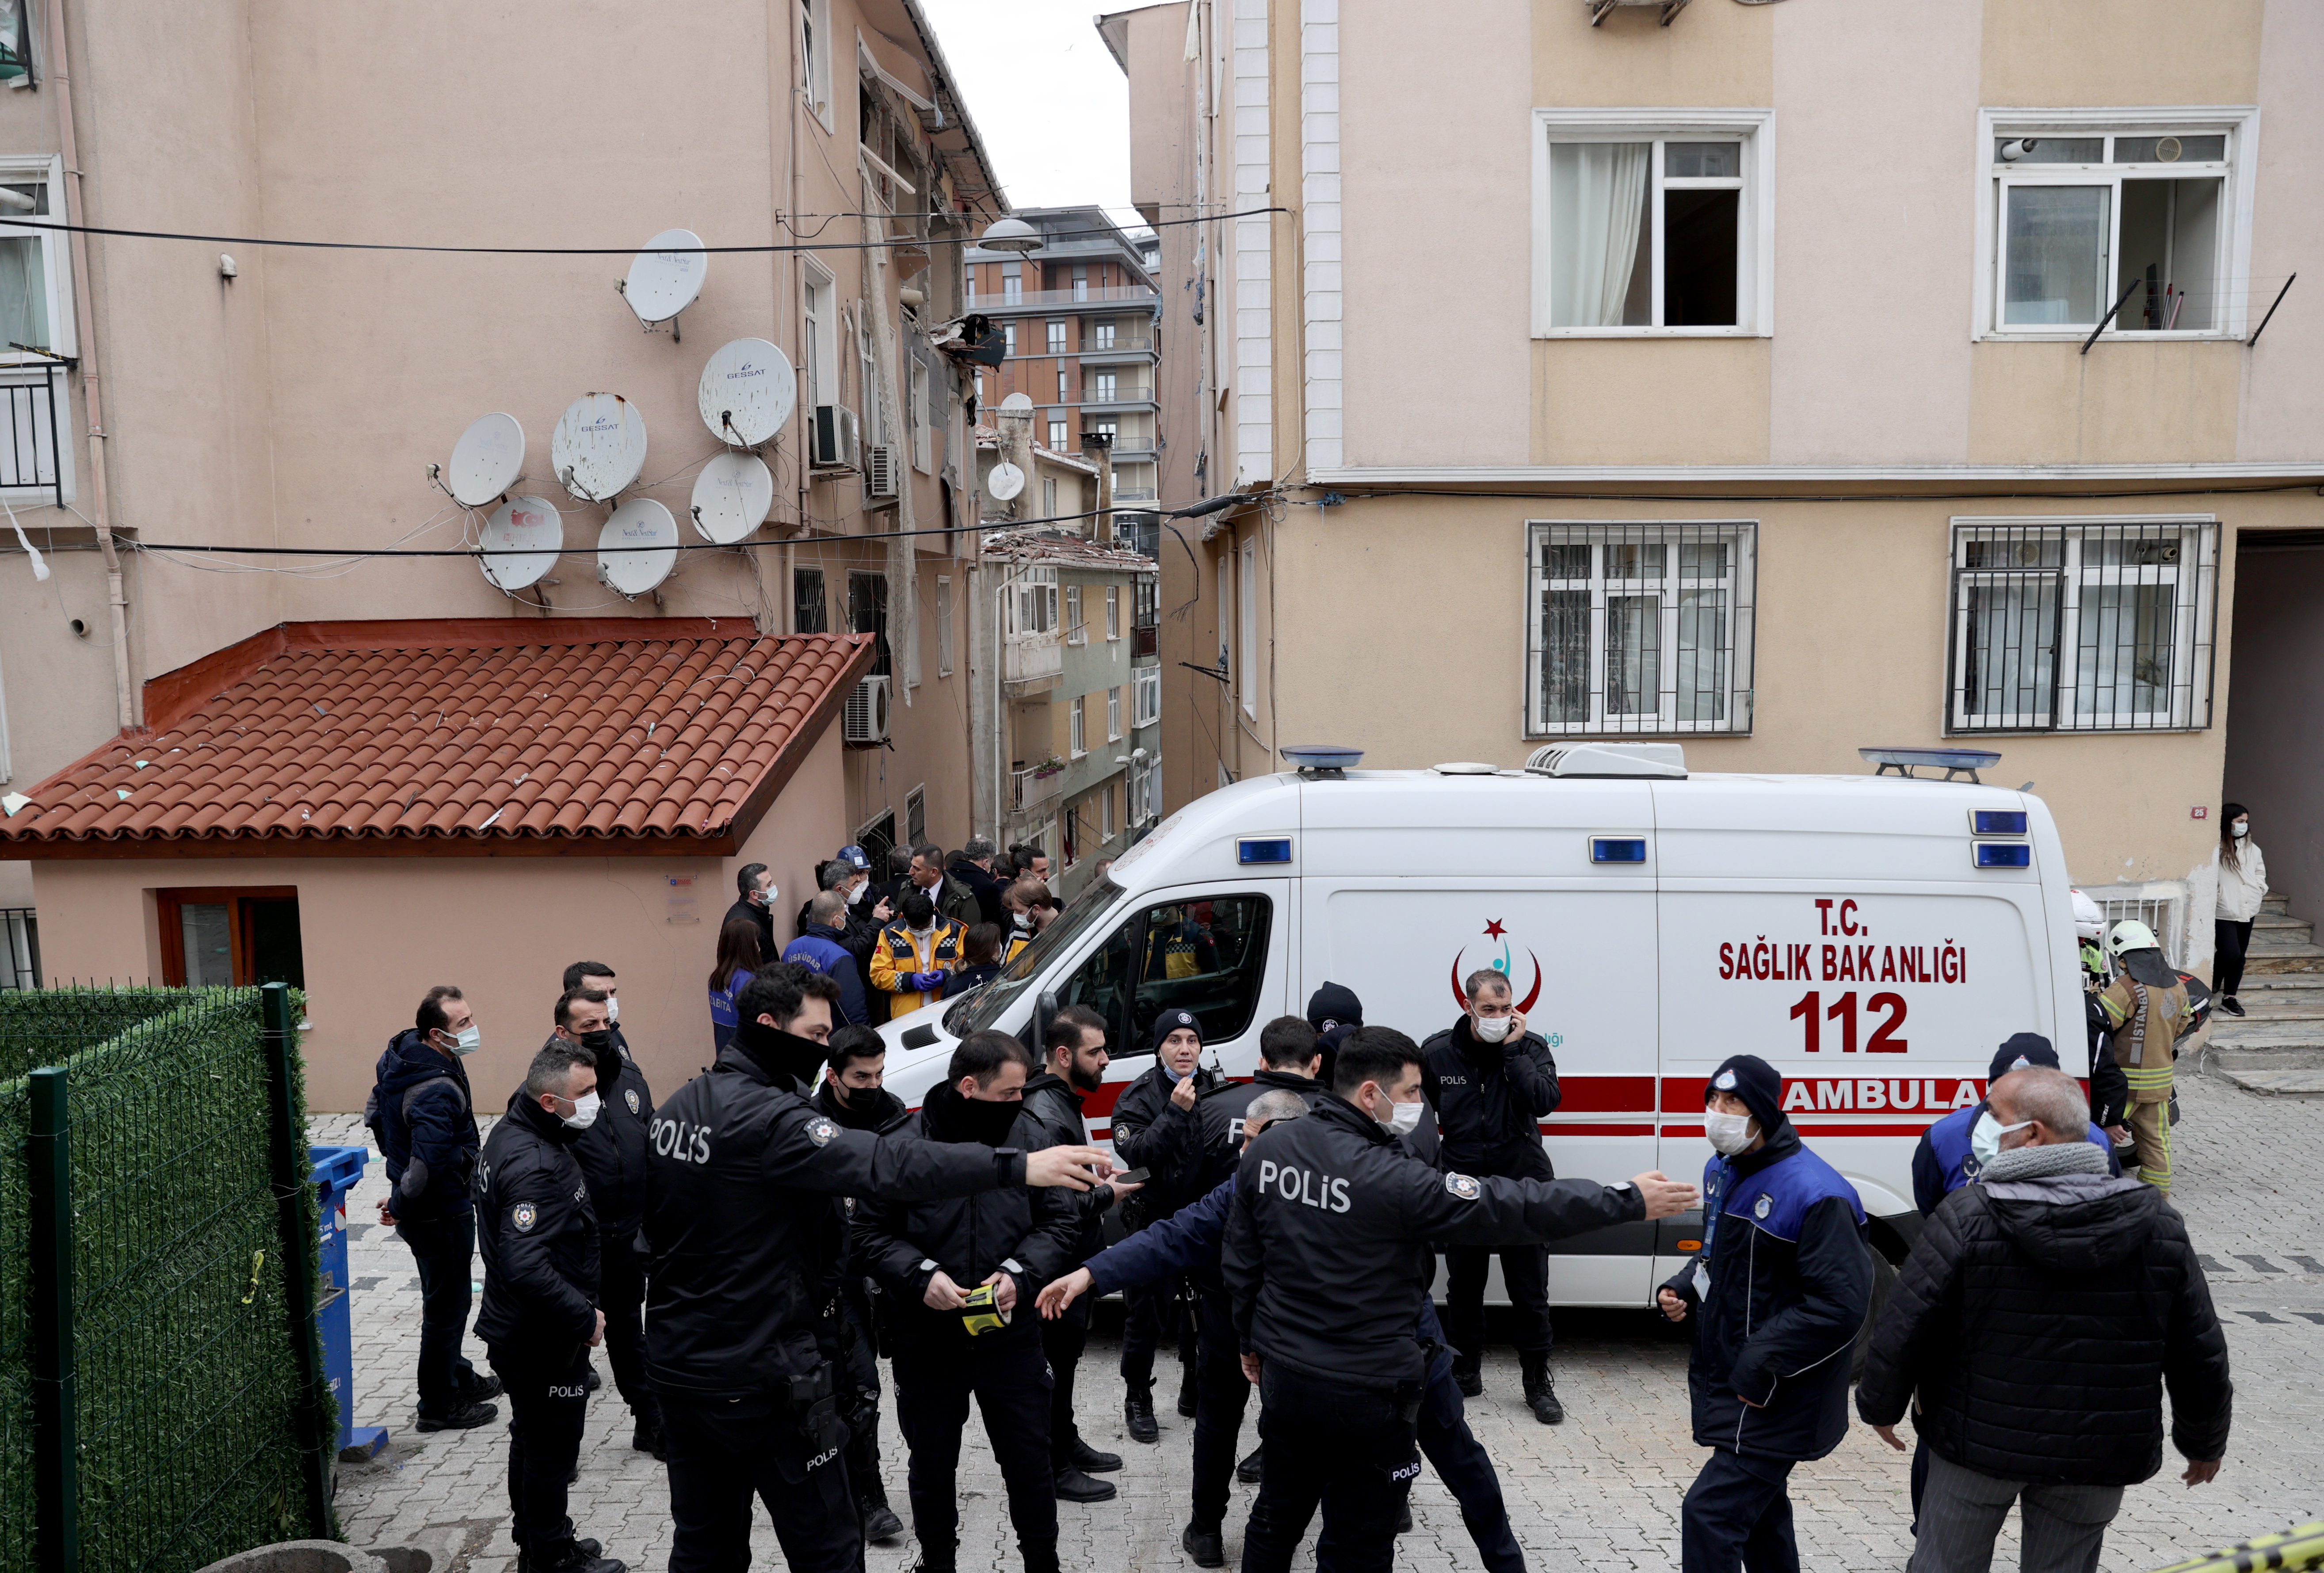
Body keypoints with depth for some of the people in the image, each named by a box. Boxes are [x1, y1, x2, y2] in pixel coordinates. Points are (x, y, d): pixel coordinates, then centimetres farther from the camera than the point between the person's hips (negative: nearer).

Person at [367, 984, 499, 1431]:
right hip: (443, 1213, -10)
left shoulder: (397, 1056, -1)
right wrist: (401, 1206, -18)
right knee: (447, 1305, 7)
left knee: (445, 1298, 25)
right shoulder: (438, 1091, -31)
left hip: (421, 1207, 10)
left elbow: (375, 1116, 14)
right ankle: (439, 1405, 21)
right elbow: (428, 1163, -35)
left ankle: (457, 1376, 42)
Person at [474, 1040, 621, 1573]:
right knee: (552, 1448, 7)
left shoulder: (513, 1132, 3)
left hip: (518, 1330, 10)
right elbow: (527, 1269, -37)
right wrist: (586, 1317, -24)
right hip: (542, 1342, -10)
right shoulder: (536, 1166, -30)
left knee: (532, 1439, 24)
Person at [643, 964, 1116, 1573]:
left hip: (677, 1364, 9)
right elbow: (885, 1165, -35)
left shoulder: (678, 1106, 6)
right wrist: (1019, 1167, -40)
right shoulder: (766, 1118, -22)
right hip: (759, 1378, -9)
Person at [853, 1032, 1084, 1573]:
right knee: (932, 1464, 17)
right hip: (927, 1338, -1)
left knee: (1029, 1459, 11)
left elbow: (1061, 1221, 0)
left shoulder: (1027, 1135, -7)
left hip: (1011, 1332, 1)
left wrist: (1021, 1274, -15)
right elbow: (871, 1233, -6)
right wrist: (920, 1275, -20)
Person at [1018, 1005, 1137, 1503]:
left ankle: (1068, 1444, 37)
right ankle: (1056, 1468, 15)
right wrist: (1108, 1195, -20)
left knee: (1066, 1358, 22)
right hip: (1059, 1268, -11)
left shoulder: (1064, 1101, 10)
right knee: (1056, 1363, 3)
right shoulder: (1045, 1116, -26)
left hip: (1075, 1261, 11)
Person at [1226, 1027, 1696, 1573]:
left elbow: (1242, 1260, 6)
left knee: (1275, 1521, 23)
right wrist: (1629, 1200, -14)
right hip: (1366, 1398, -6)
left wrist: (1250, 1341, 21)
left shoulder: (1265, 1150, -4)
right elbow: (1512, 1207, -22)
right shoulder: (1392, 1180, -24)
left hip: (1283, 1379, 7)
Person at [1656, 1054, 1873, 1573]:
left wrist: (1761, 1366, -24)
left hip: (1776, 1403, -9)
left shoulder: (1815, 1194, -22)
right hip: (1727, 1384, 9)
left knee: (1708, 1515, -12)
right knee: (1757, 1508, 23)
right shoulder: (1722, 1170, 7)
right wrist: (1683, 1289, 3)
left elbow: (1842, 1305, -24)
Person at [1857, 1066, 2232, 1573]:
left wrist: (1880, 1407, 5)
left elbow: (1903, 1330, -14)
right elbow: (2200, 1355, 0)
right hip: (2098, 1457, 3)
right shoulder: (2156, 1223, -9)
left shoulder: (1967, 1216, -19)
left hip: (1977, 1439, -3)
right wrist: (2205, 1443, 17)